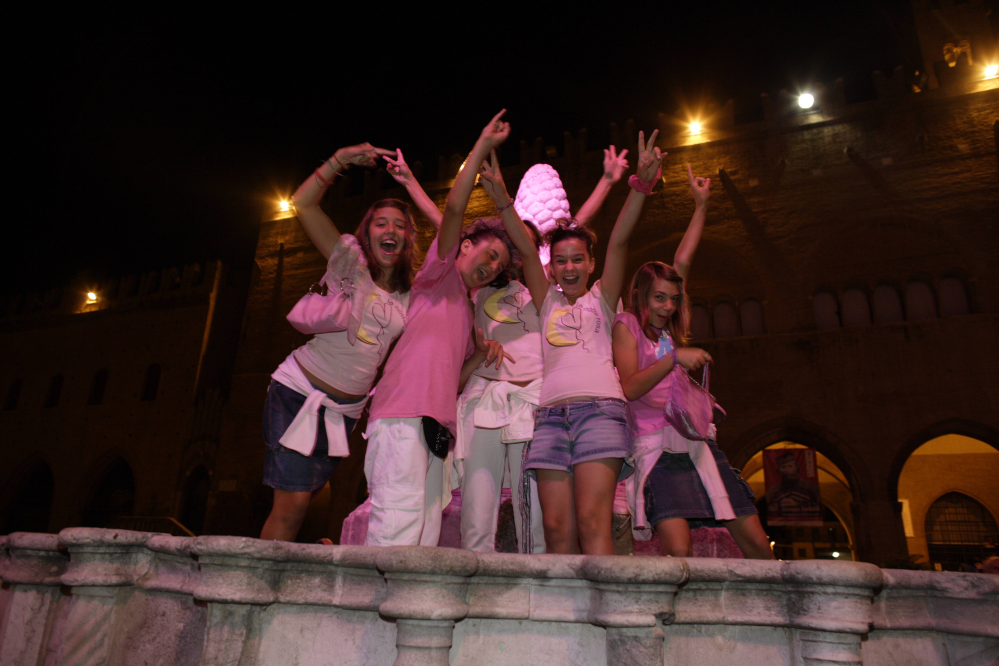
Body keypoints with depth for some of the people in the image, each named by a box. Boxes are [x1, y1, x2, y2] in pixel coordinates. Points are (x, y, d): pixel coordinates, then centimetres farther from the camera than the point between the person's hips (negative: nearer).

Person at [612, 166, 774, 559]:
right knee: (678, 550, -23)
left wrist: (701, 206, 24)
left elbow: (682, 262, 20)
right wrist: (674, 357, -20)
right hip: (657, 446, -6)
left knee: (756, 543, 3)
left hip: (696, 442, 6)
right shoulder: (627, 325, 1)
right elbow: (629, 388, -12)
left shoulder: (669, 328, 18)